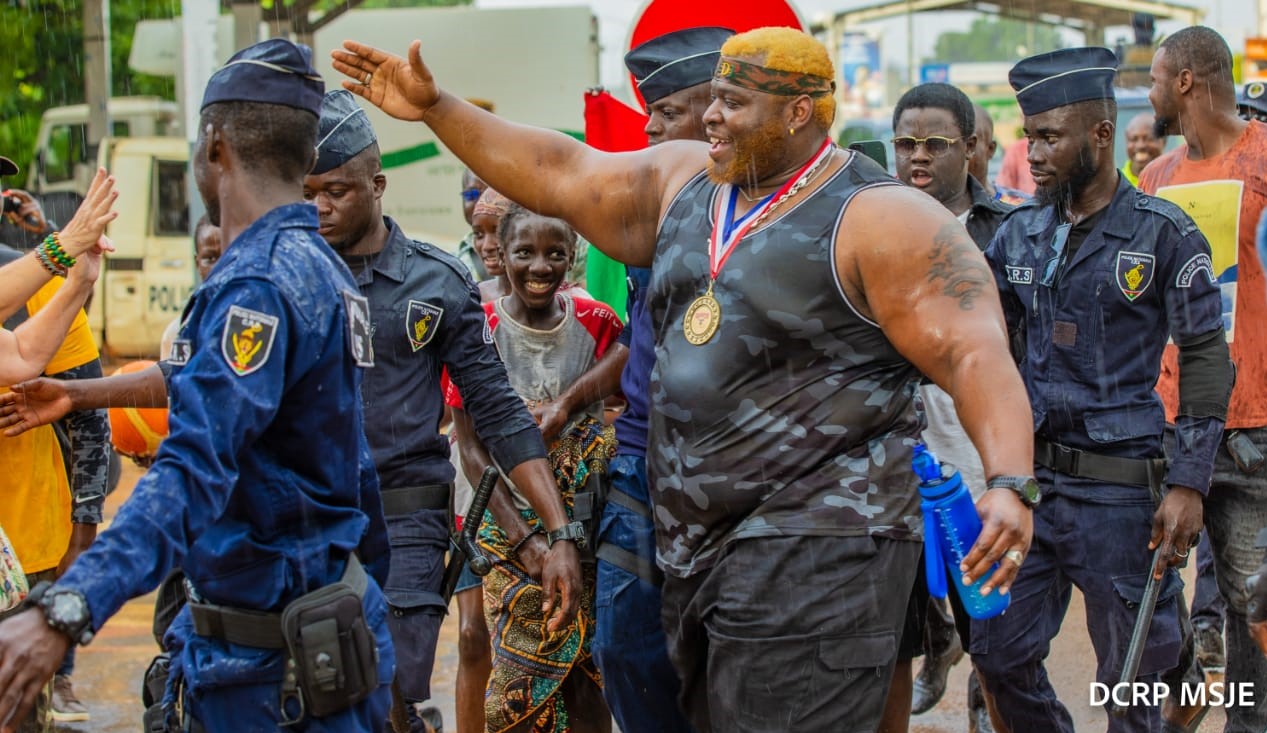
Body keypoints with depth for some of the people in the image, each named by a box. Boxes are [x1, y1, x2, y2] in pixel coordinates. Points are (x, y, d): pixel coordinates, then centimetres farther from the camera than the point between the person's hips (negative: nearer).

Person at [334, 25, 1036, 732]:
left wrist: (1010, 484, -35)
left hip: (817, 548, -8)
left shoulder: (880, 219, -12)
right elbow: (559, 174, 18)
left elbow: (976, 353, -20)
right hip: (698, 546, 8)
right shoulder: (685, 179, 12)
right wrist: (434, 106, 15)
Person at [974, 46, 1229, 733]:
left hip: (1118, 488, -5)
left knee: (1130, 677, 4)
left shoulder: (1163, 233, -7)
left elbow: (1206, 357, -6)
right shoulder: (1020, 232, 7)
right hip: (1028, 476, 5)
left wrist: (1189, 484, -11)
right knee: (998, 652, 8)